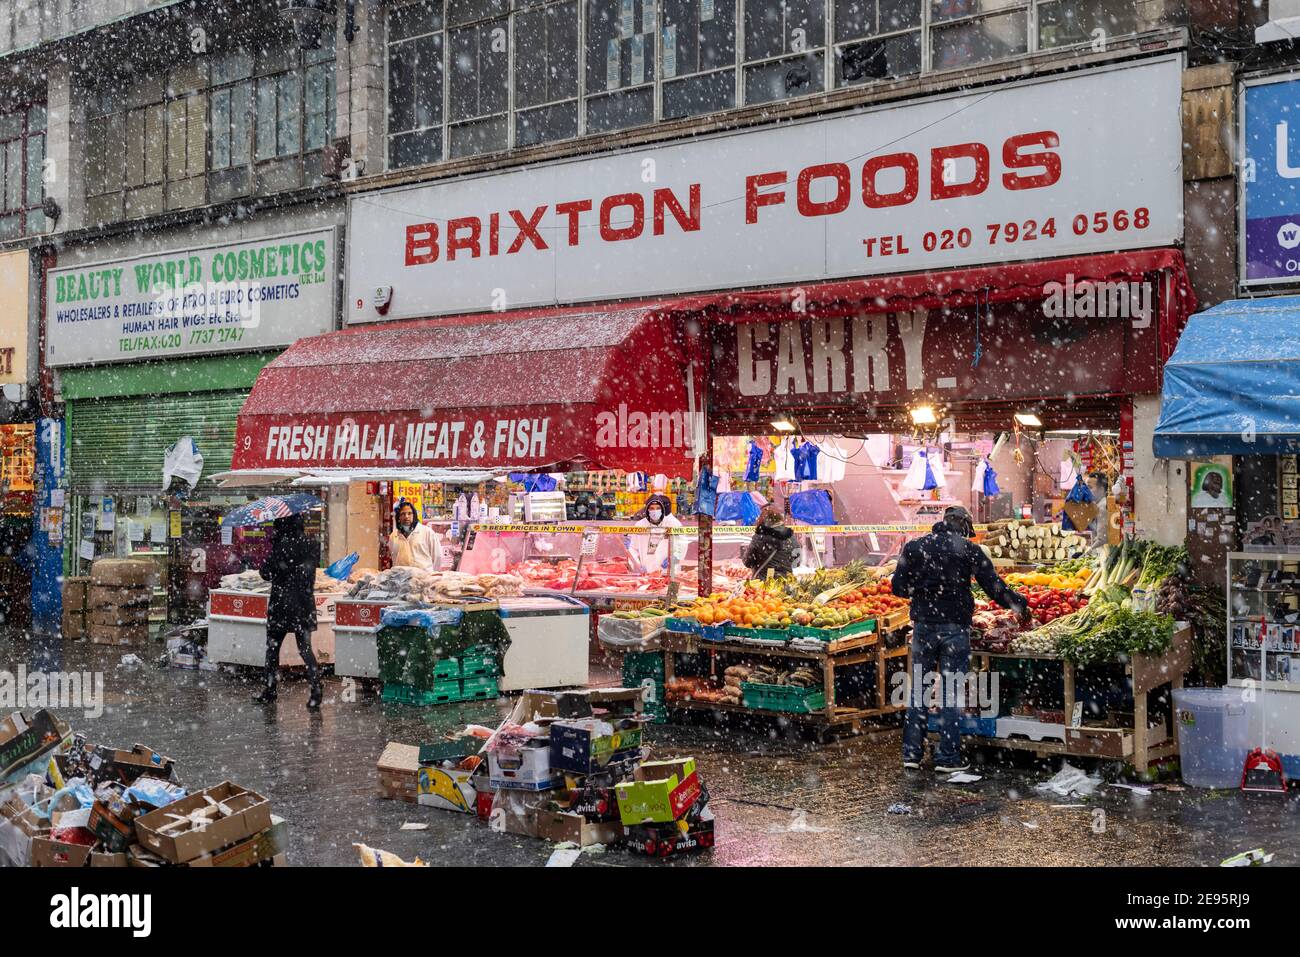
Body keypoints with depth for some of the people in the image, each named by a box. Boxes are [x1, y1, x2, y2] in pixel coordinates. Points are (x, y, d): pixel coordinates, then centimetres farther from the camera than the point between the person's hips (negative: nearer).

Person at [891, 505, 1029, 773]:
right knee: (951, 691, 3)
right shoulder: (969, 550, -2)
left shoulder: (914, 547, 5)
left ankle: (911, 753, 12)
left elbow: (899, 587, 4)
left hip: (923, 625, 2)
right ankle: (948, 757, 4)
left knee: (918, 689, 10)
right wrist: (1019, 606, 12)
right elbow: (994, 586, -2)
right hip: (955, 627, -2)